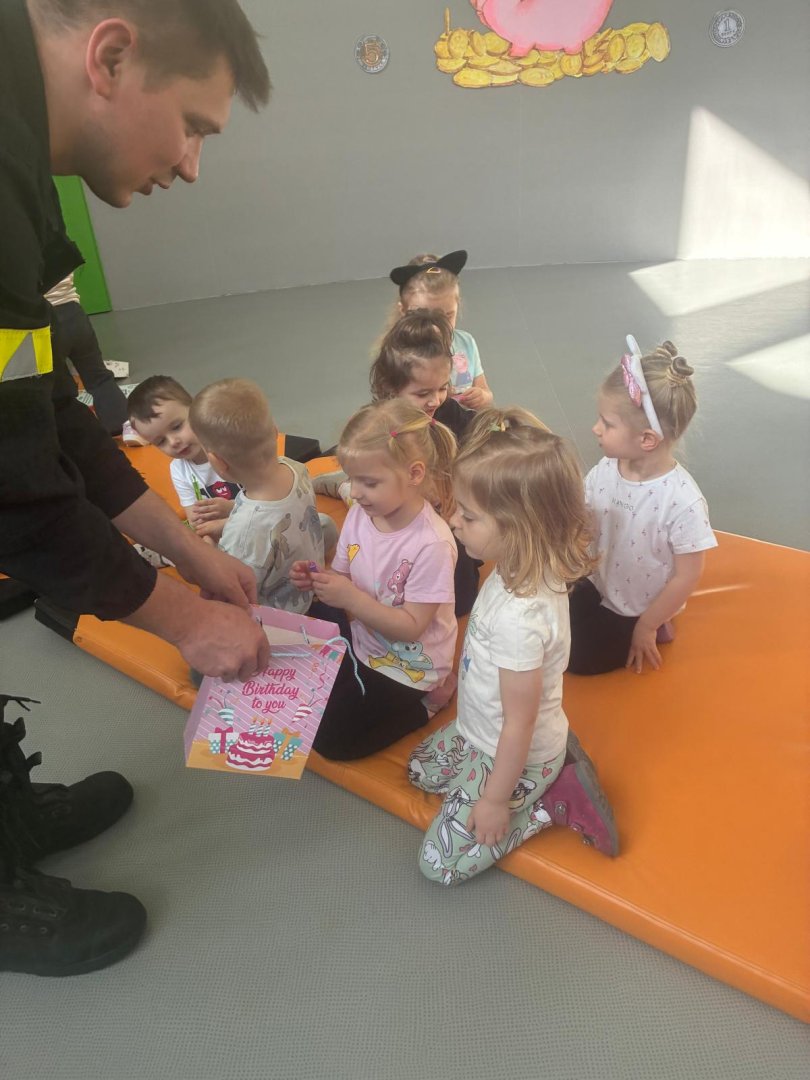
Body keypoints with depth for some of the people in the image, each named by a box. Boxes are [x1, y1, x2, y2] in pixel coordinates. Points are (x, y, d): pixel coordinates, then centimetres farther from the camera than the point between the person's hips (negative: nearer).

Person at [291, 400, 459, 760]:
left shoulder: (431, 545, -31)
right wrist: (316, 580, -24)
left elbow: (411, 626, -27)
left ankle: (420, 703, 9)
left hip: (405, 666, -7)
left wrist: (350, 598, -35)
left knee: (330, 738, -4)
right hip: (360, 636, 7)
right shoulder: (360, 514, -12)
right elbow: (345, 578, -2)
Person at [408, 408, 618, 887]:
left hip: (513, 756, -8)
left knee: (441, 862, 6)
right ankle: (550, 779, 19)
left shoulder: (519, 619, -40)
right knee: (420, 769, 28)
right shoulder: (526, 573, -14)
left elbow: (519, 724, -28)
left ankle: (555, 800, 7)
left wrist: (495, 799, -14)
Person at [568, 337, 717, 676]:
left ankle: (651, 631, 17)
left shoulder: (683, 501, -32)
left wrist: (646, 627, -13)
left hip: (638, 610, -5)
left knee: (576, 657, -2)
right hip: (598, 586, 5)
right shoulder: (604, 471, -18)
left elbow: (687, 578, -21)